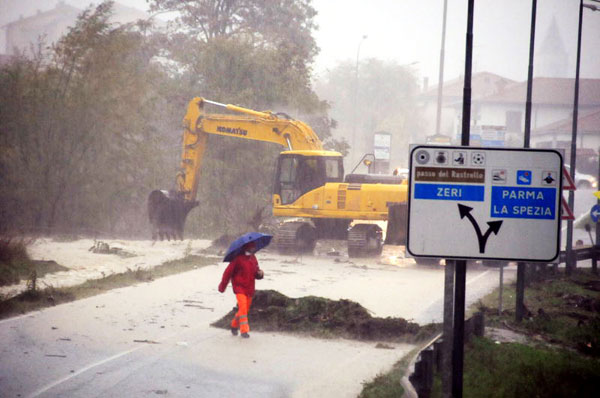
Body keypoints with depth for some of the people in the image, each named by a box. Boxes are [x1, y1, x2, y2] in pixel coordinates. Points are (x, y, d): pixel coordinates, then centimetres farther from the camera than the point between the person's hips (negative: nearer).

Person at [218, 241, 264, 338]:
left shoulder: (253, 259, 10)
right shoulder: (238, 258, -11)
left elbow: (256, 273, 18)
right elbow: (228, 271, -7)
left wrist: (260, 274, -7)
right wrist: (222, 286, -4)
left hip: (249, 289, 7)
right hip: (239, 287, -7)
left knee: (246, 309, 12)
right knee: (243, 308, -17)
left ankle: (234, 325, 33)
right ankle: (244, 330, -15)